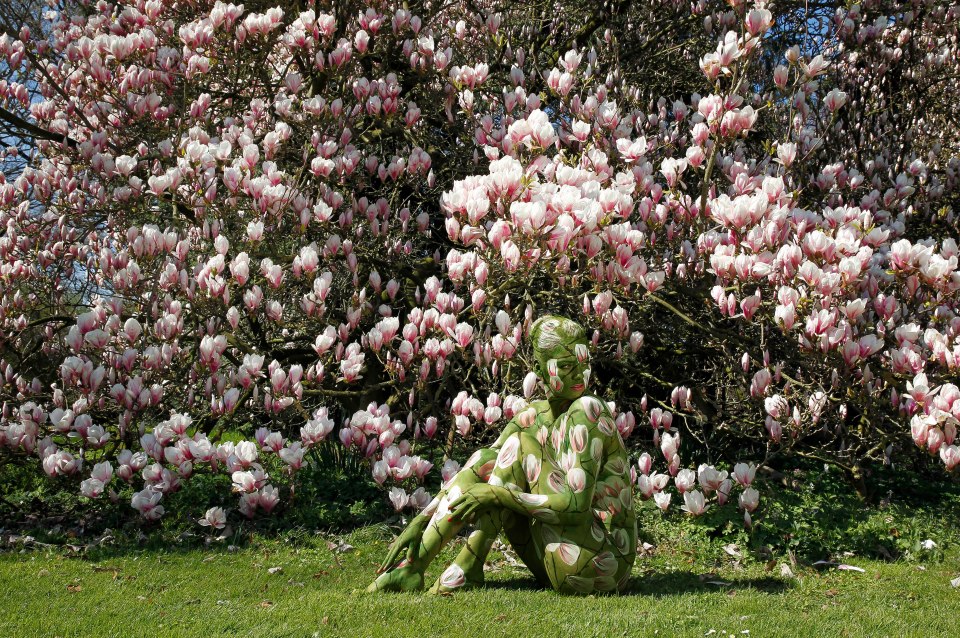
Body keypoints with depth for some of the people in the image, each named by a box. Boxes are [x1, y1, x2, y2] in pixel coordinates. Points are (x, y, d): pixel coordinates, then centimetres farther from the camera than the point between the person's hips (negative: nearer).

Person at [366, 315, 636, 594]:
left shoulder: (587, 410, -17)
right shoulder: (534, 415, 6)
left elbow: (576, 506, -25)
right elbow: (481, 468, 3)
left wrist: (497, 494, -25)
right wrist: (420, 521, -7)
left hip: (603, 567, -7)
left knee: (521, 444, -16)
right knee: (482, 461, 0)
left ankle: (469, 567, -16)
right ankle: (413, 566, -9)